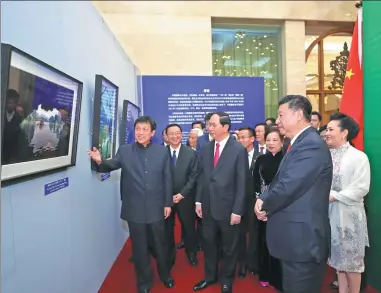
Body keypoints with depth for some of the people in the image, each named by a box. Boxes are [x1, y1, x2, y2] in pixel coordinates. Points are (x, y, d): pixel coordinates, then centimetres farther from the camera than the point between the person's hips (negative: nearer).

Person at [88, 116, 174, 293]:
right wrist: (100, 161, -29)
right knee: (139, 247, 14)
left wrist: (168, 203, 0)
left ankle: (165, 274, 45)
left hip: (156, 208, 1)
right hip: (135, 209, 0)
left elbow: (167, 179, -1)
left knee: (160, 244, 19)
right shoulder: (124, 151, -3)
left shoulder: (162, 151, -3)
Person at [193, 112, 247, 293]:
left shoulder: (239, 150, -11)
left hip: (228, 207, -4)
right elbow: (201, 177, 8)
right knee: (208, 243, 18)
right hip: (208, 206, 4)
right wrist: (198, 201, 3)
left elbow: (242, 183, -11)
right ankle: (210, 276, 40)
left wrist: (237, 210, -12)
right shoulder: (205, 149, 4)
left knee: (228, 246, 15)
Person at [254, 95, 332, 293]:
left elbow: (287, 187, -27)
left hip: (302, 239, -9)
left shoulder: (311, 145, -21)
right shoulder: (300, 143, 12)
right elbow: (280, 182, 13)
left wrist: (264, 204, -8)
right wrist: (263, 199, -5)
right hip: (296, 237, 9)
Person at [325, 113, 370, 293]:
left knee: (351, 260, 9)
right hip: (329, 213, 5)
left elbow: (361, 188, -17)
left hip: (348, 214, -5)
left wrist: (335, 196, -20)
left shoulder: (358, 157, -10)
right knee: (338, 257, 17)